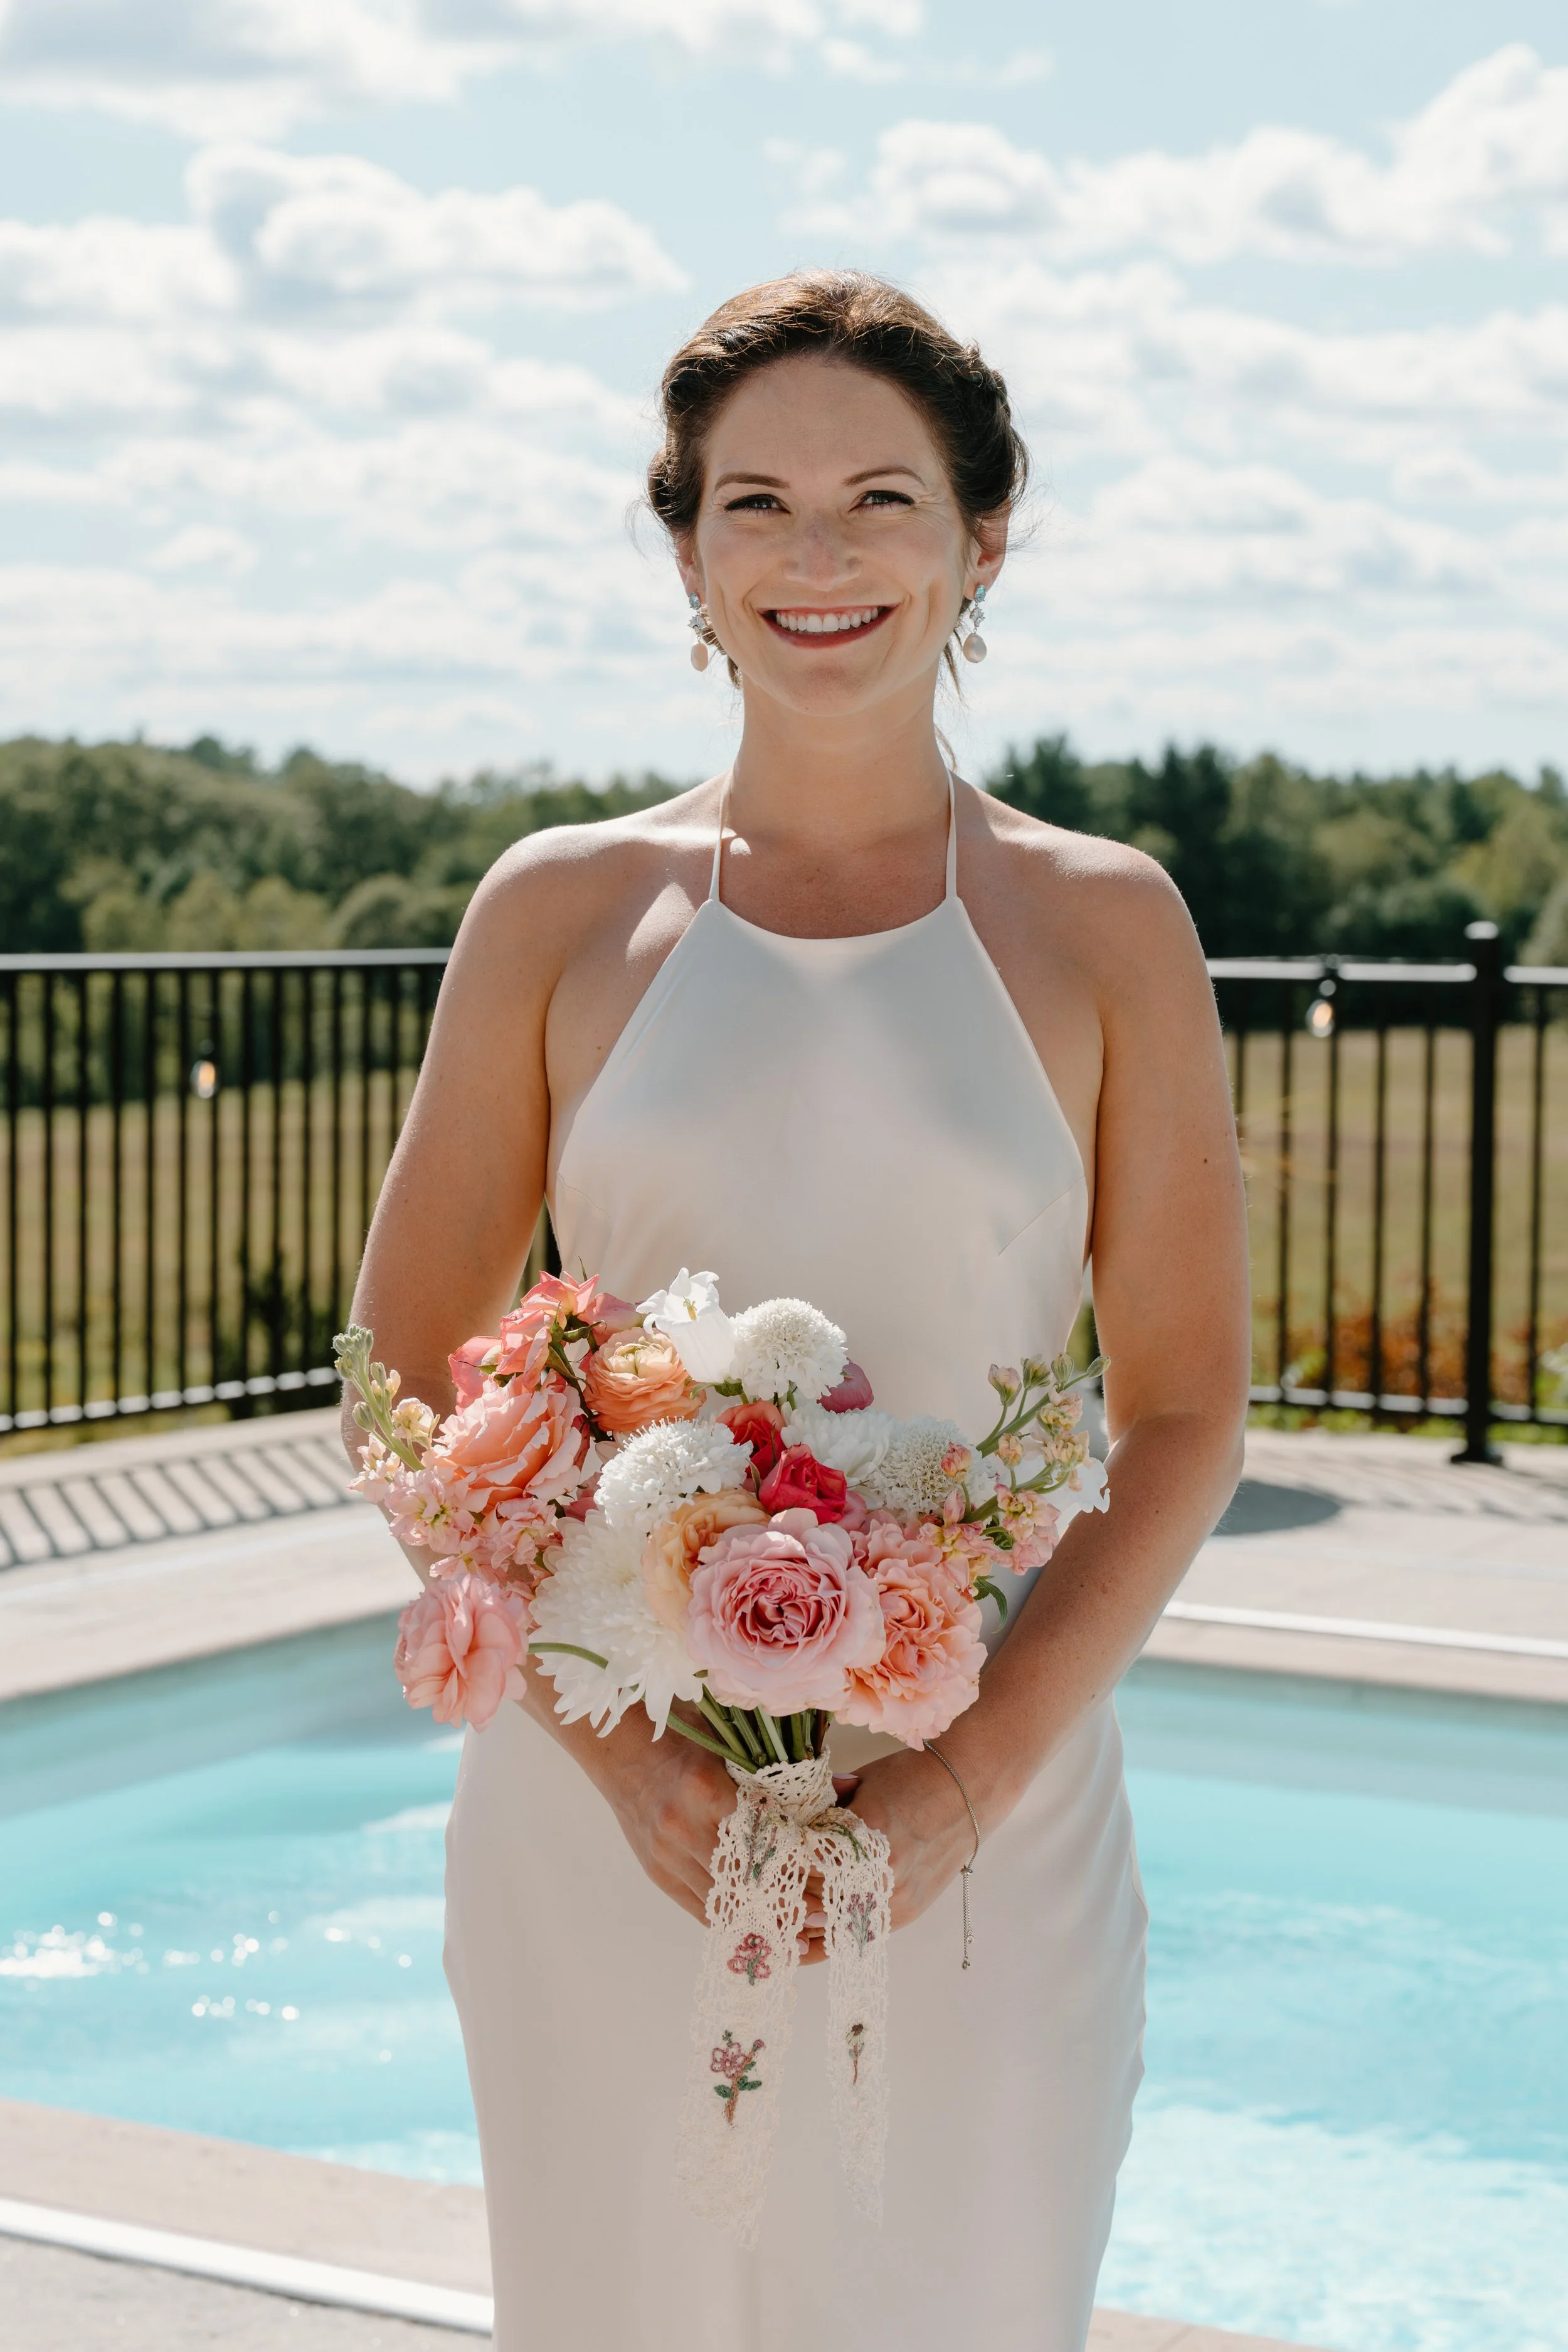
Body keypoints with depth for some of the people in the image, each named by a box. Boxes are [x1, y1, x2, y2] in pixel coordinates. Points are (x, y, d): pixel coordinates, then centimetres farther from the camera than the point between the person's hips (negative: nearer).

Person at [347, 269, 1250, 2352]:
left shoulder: (1104, 928, 2)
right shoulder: (560, 911, 3)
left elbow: (1186, 1420, 1)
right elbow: (410, 1385, 3)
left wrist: (968, 1780, -11)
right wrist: (613, 1746, -10)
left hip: (983, 1838, 0)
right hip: (608, 1824, 1)